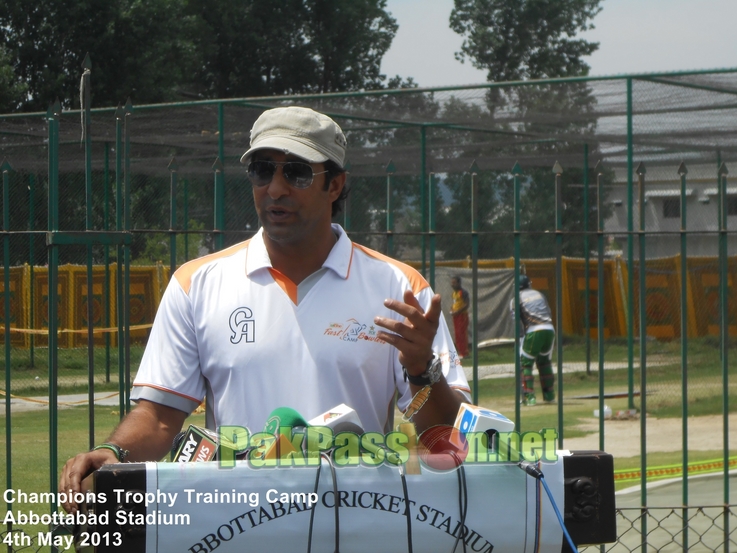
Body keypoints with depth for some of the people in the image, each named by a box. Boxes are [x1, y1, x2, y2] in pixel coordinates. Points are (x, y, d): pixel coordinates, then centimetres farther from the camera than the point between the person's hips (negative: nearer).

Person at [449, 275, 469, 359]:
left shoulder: (463, 293, -13)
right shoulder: (454, 293, 12)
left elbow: (466, 305, -18)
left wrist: (457, 312, -24)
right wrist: (452, 309, 1)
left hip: (462, 315, -9)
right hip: (455, 316, 9)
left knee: (462, 334, -9)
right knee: (457, 334, 9)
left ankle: (464, 353, -7)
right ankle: (460, 352, 14)